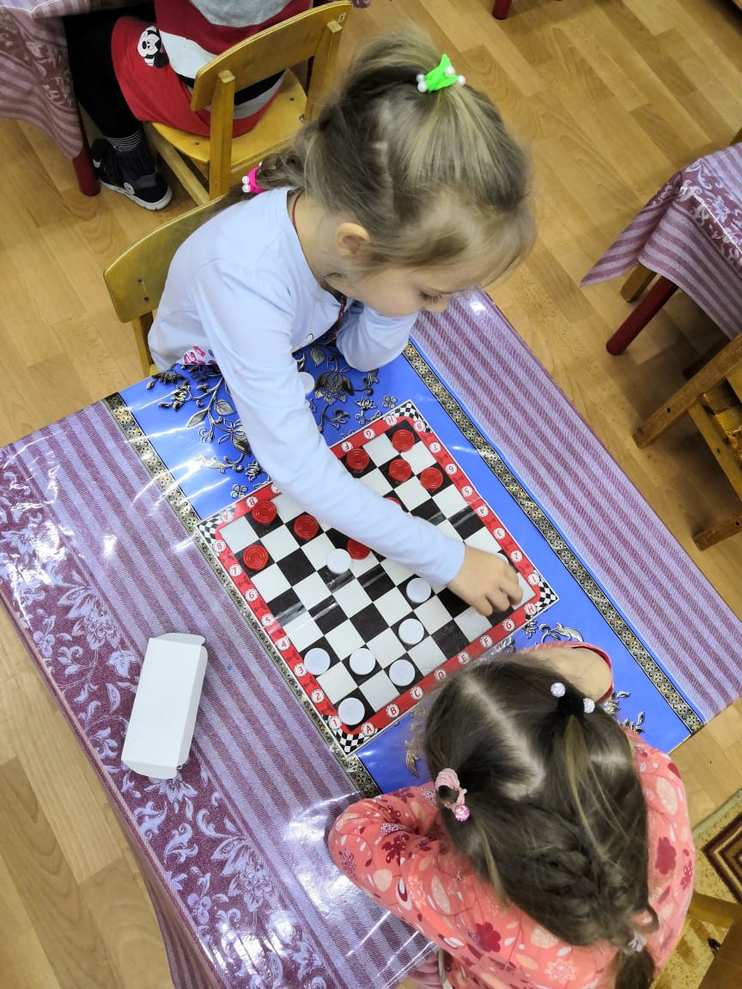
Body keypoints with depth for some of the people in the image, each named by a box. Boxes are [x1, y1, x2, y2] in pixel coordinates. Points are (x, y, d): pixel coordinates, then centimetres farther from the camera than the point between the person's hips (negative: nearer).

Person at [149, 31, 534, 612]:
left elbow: (367, 356, -16)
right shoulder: (246, 277, -46)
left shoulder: (361, 208, -30)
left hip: (294, 360, 4)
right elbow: (295, 469, -45)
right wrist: (447, 559, -40)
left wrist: (403, 280, -36)